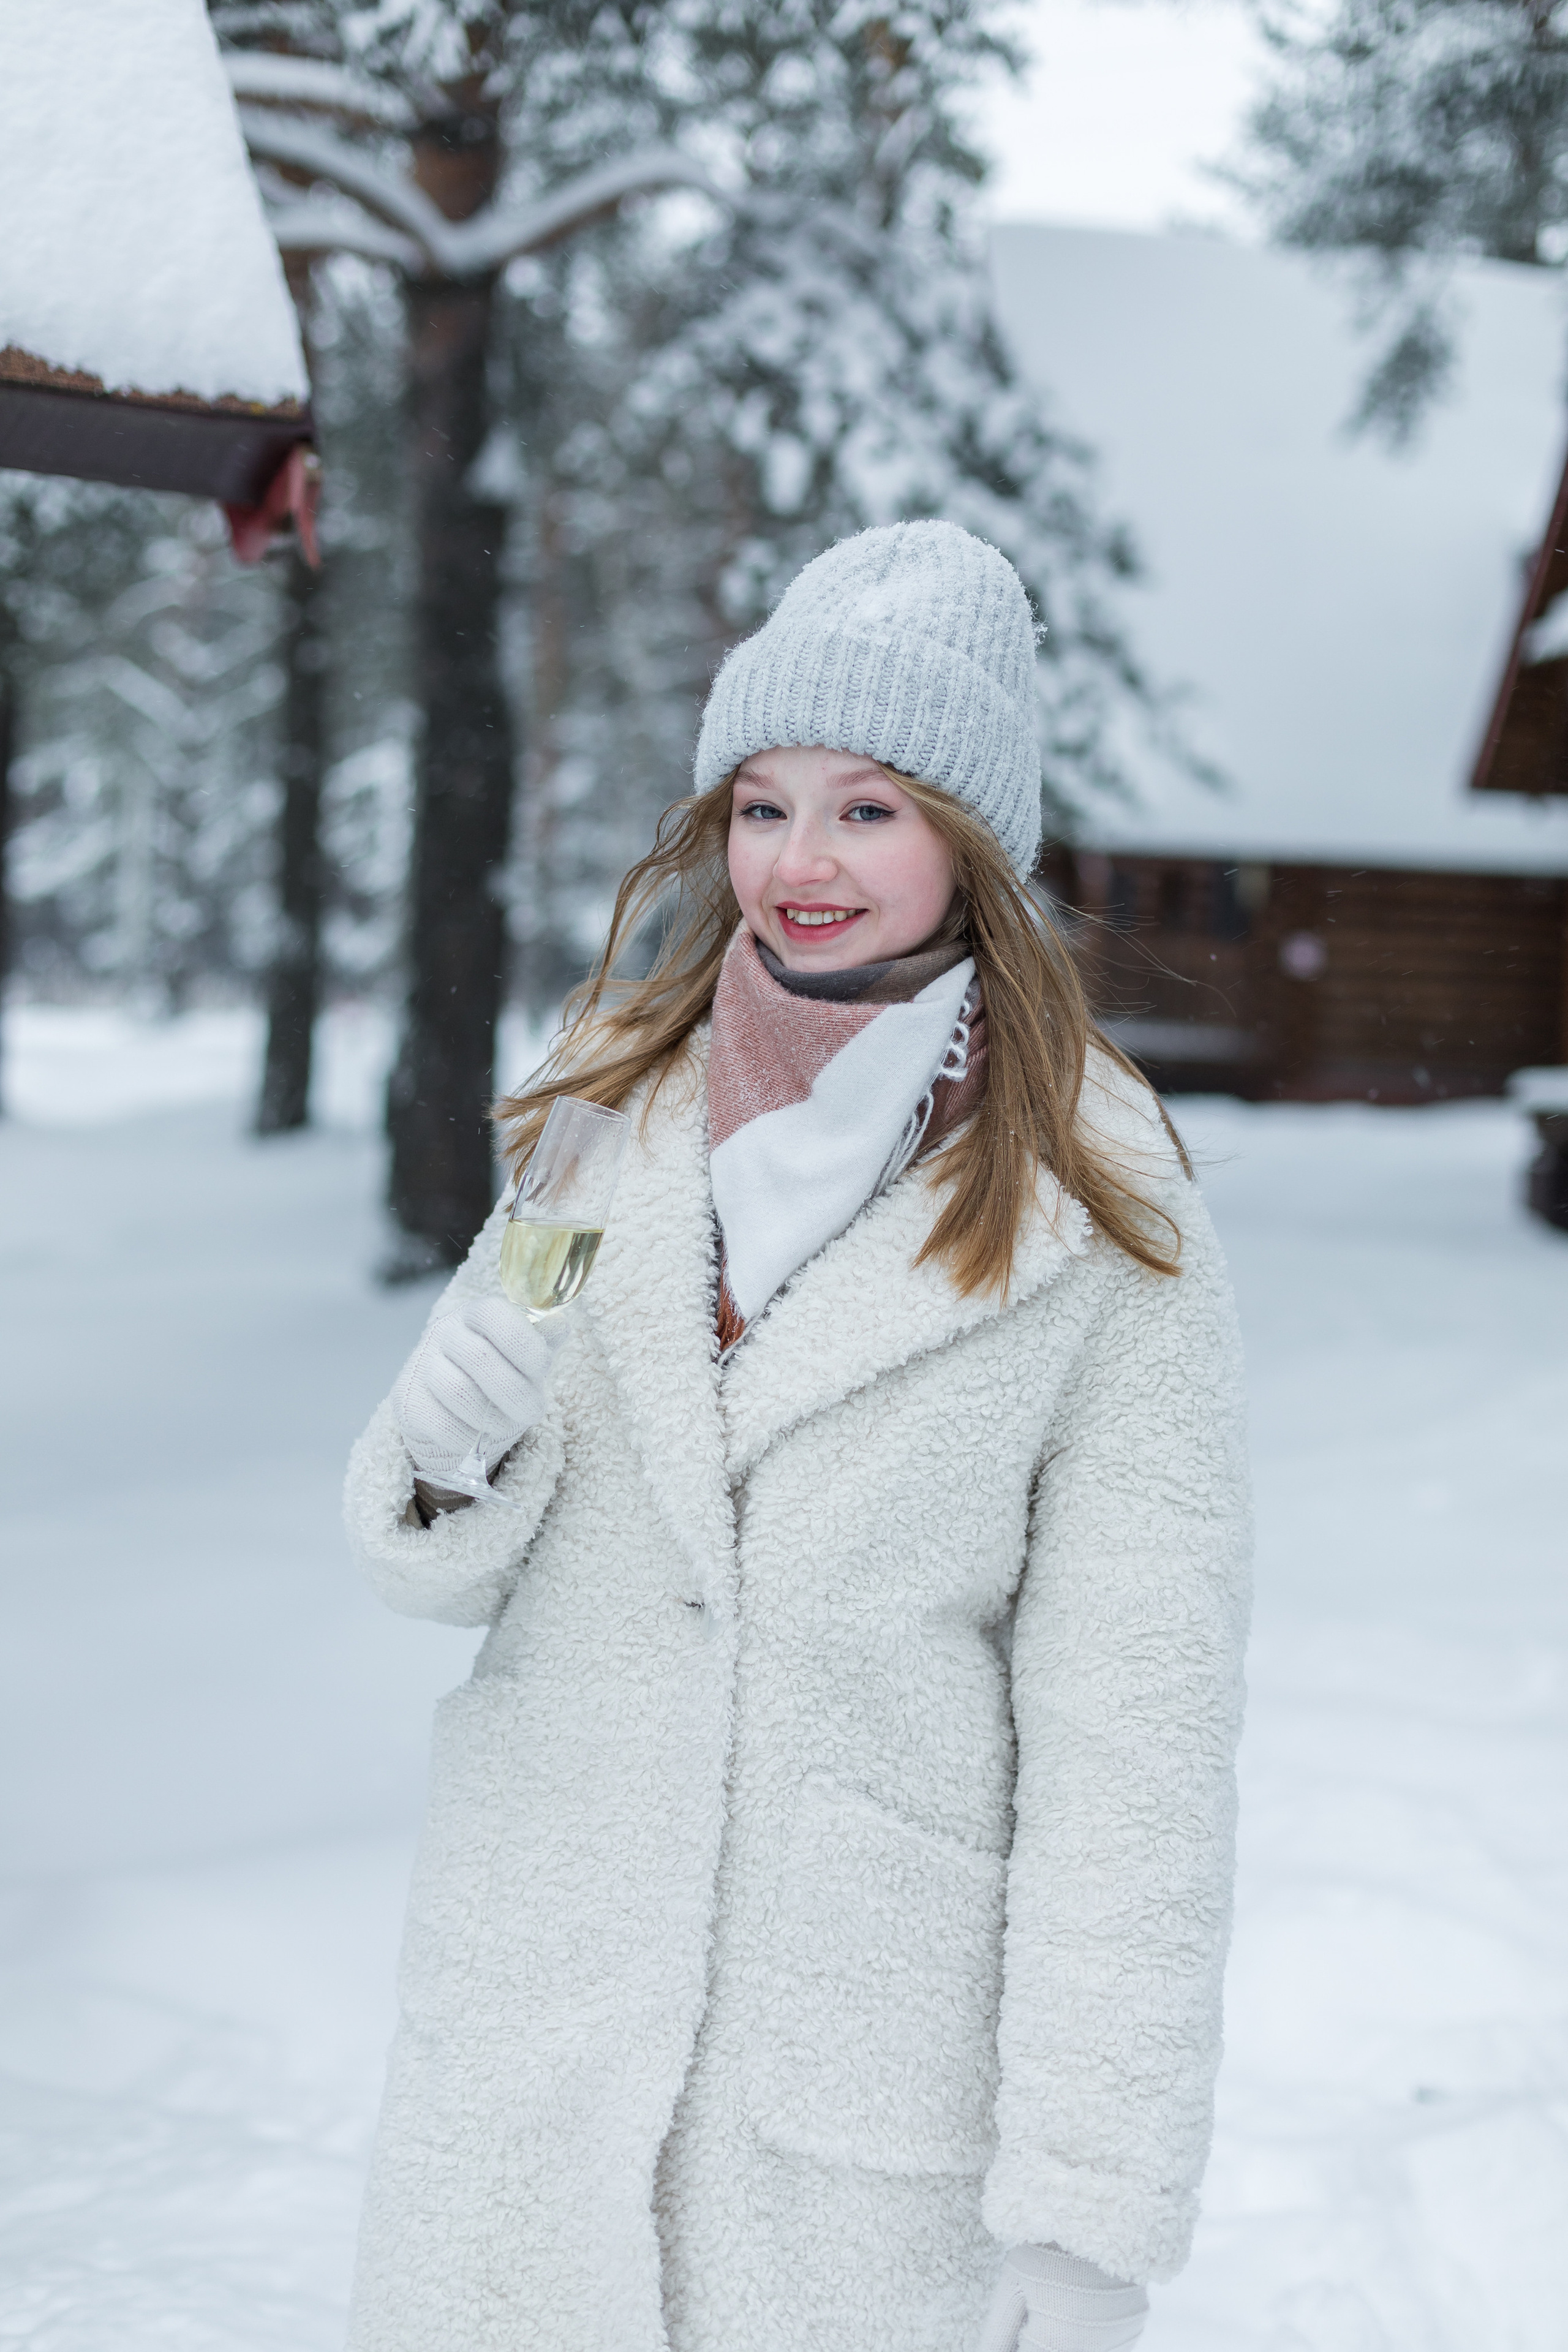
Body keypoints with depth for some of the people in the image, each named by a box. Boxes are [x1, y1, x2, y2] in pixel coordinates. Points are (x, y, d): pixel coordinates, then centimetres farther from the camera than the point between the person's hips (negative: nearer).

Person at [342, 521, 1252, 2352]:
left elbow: (1133, 1744, -10)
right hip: (532, 2037, 3)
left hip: (874, 2089, -3)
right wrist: (439, 1460, -14)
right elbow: (446, 1569, 9)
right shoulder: (606, 1116, 3)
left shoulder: (1107, 1235, -9)